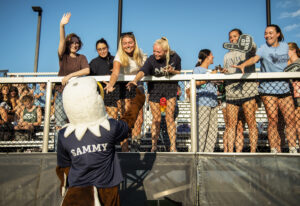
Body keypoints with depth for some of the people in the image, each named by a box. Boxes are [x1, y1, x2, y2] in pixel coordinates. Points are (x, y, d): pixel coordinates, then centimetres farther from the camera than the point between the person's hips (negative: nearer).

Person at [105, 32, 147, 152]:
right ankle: (124, 149, 2)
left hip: (137, 86, 4)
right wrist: (110, 85, -51)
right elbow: (115, 73, -33)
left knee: (139, 119, 2)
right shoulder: (119, 57, -17)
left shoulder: (141, 55, -3)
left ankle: (135, 138, 30)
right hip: (123, 87, -3)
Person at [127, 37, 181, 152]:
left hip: (170, 87, 1)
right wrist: (135, 80, -56)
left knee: (170, 118, -3)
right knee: (156, 119, 3)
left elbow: (179, 72, 2)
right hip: (155, 87, 0)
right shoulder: (151, 59, -20)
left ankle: (173, 146, 7)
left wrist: (172, 71, -21)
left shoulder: (175, 57, -12)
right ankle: (154, 145, 21)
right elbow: (143, 71, -36)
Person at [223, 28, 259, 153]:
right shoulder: (227, 56, 23)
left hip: (248, 92, -4)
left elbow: (253, 48, -18)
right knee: (231, 125, 1)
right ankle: (230, 152, 5)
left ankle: (253, 152, 1)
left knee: (251, 123, -4)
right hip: (231, 93, 5)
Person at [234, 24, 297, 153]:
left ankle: (293, 150, 10)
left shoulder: (285, 46, 14)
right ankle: (275, 151, -1)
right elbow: (255, 58, -17)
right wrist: (243, 65, -35)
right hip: (268, 89, -4)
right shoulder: (264, 48, 1)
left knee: (290, 118, 1)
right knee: (272, 120, -7)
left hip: (284, 88, 4)